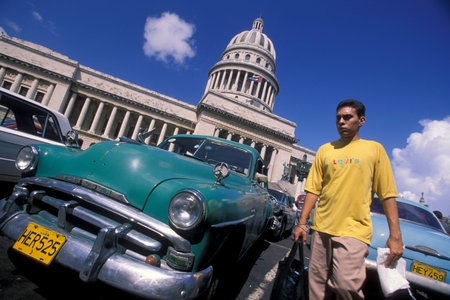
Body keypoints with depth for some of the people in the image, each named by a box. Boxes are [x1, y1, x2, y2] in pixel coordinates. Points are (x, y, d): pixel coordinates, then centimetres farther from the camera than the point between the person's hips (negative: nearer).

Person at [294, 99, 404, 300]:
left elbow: (387, 195, 2)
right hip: (321, 229, 3)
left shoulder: (374, 149, 6)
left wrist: (395, 235, -5)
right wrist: (302, 223, 4)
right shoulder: (325, 150, 10)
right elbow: (313, 189, 8)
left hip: (354, 231, -2)